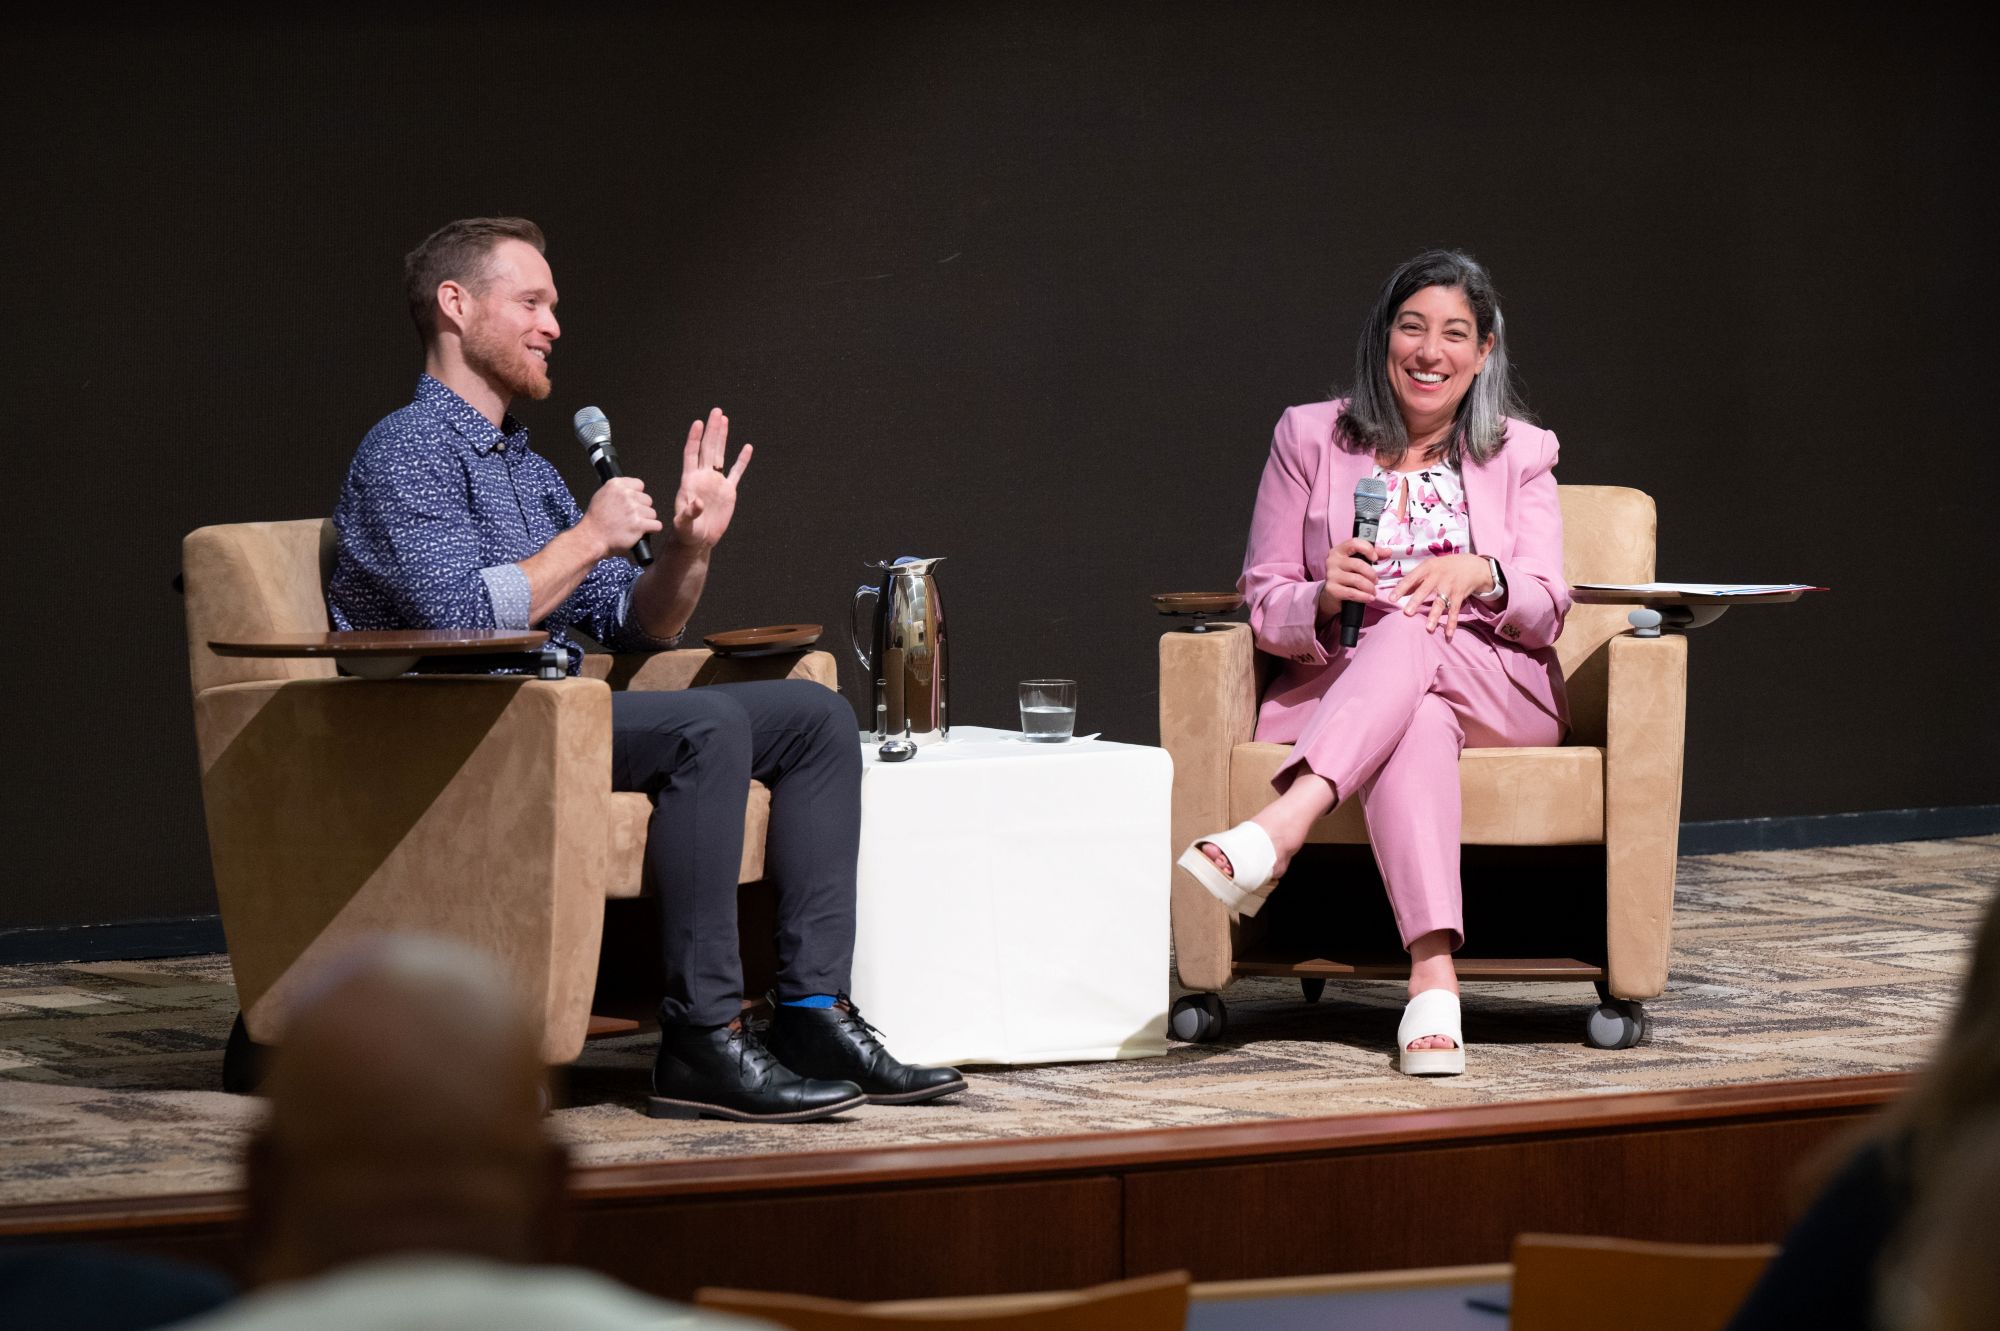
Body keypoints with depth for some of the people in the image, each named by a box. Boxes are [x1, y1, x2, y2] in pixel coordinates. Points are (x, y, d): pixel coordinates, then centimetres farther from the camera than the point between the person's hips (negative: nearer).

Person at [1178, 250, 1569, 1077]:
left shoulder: (1520, 455, 13)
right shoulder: (1310, 438, 10)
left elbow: (1547, 610, 2)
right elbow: (1262, 606, 8)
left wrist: (1482, 573, -21)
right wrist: (1324, 600, -17)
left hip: (1496, 692, 1)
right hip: (1336, 687, -1)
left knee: (1413, 630, -37)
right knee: (1416, 725, -40)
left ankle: (1274, 832, -56)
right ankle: (1434, 981, -57)